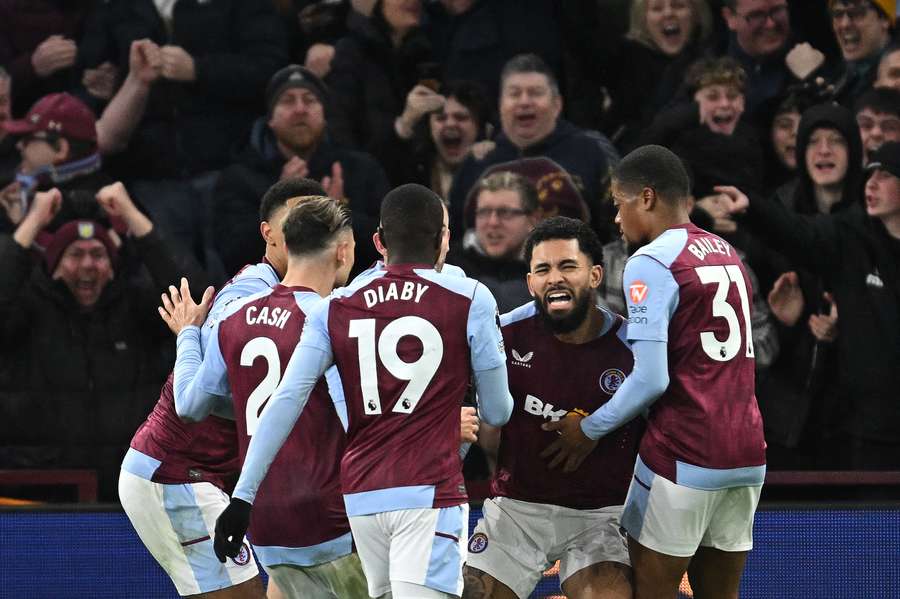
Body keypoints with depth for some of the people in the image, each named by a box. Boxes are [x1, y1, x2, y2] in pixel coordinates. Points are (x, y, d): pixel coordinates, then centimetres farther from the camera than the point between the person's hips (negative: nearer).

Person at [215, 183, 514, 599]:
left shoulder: (334, 310, 7)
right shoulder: (470, 302, 1)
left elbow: (286, 402, -3)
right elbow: (497, 413, 8)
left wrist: (242, 497, -3)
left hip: (362, 498, 4)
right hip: (429, 495, -4)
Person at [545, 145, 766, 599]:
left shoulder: (650, 263, -11)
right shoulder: (728, 255, 14)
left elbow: (652, 378, -16)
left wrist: (590, 430, -5)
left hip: (683, 458, -7)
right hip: (747, 453, 8)